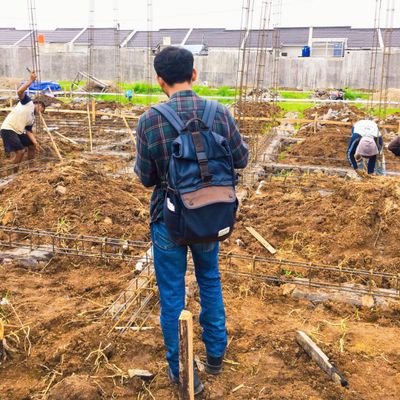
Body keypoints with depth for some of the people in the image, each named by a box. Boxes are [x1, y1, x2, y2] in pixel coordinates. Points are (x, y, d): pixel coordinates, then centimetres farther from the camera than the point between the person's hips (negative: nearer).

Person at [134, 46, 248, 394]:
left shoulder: (149, 120, -17)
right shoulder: (220, 113, -11)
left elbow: (146, 178, -7)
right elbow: (241, 160, 2)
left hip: (168, 221, -2)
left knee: (172, 294, 14)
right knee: (210, 281, 25)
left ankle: (180, 370, 29)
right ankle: (215, 353, 40)